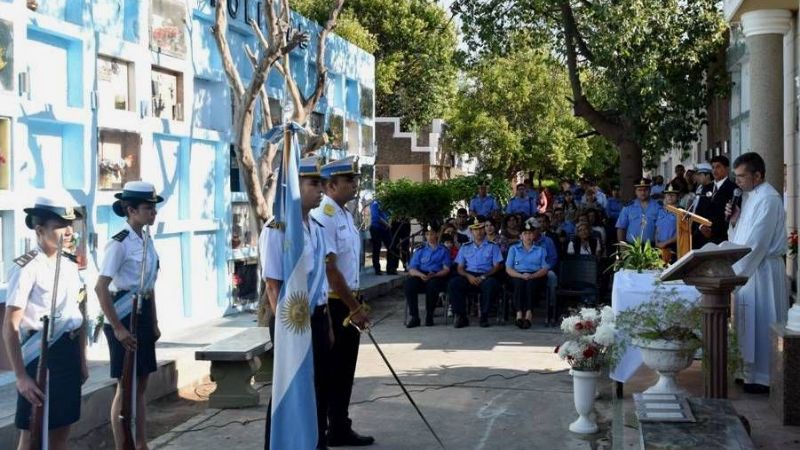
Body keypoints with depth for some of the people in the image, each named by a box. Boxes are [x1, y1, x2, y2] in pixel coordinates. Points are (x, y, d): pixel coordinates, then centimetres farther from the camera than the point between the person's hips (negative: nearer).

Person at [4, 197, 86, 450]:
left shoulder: (70, 266, 9)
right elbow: (10, 328, -17)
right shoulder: (27, 268, -14)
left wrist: (82, 361, 15)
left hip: (69, 353, 7)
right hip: (41, 354, -7)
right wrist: (21, 376, -20)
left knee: (62, 429, 13)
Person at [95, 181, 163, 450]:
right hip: (123, 317, -8)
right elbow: (101, 288, -20)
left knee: (141, 386, 13)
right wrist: (118, 328, -20)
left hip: (143, 317, 8)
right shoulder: (120, 244, -15)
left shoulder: (147, 241, 8)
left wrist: (154, 324, 13)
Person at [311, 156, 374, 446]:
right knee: (330, 371, -1)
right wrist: (354, 307, -17)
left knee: (345, 369, 16)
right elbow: (329, 268, -21)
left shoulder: (346, 215, 12)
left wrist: (356, 303, 17)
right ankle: (315, 432, 11)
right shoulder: (323, 216, -18)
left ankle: (340, 429, 27)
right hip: (332, 304, -9)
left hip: (348, 302, 9)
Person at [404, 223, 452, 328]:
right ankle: (414, 317, -26)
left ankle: (429, 316, -24)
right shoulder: (420, 251, 23)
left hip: (437, 277, -2)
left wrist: (434, 275, -16)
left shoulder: (444, 250, 17)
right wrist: (420, 274, -13)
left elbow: (446, 269, 5)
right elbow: (411, 269, 10)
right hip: (421, 277, 3)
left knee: (432, 284, -39)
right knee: (408, 283, -31)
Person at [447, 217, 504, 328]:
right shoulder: (465, 247, 21)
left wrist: (483, 277, -11)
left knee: (491, 284, -38)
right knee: (453, 283, -28)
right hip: (469, 276, 2)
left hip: (486, 276, -2)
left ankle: (484, 317, -24)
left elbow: (497, 266, 5)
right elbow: (459, 268, 14)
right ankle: (461, 317, -23)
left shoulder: (493, 246, 14)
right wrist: (468, 276, -9)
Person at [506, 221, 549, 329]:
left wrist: (532, 276, -13)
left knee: (530, 282, -35)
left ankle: (528, 314, -49)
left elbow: (545, 269, 8)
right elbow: (508, 269, 8)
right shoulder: (514, 249, 20)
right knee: (520, 282, -35)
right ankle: (519, 313, -48)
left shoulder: (541, 249, 22)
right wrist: (521, 275, -12)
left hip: (536, 277, 0)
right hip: (517, 276, 0)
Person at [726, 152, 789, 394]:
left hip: (762, 271, -9)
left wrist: (734, 271, -16)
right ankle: (752, 373, 21)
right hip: (747, 269, 9)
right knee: (750, 324, 13)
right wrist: (735, 220, -1)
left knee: (760, 325, -3)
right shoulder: (749, 196, 13)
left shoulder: (767, 199, -15)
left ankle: (763, 378, 4)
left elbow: (757, 242, -20)